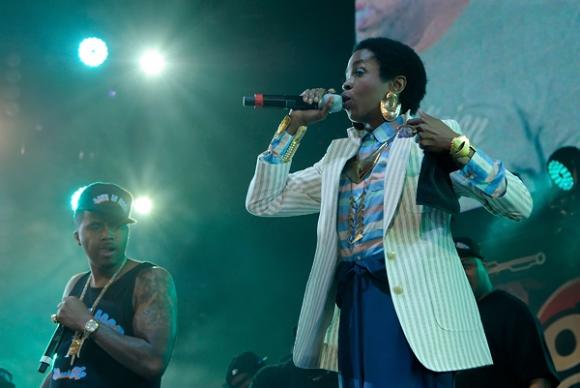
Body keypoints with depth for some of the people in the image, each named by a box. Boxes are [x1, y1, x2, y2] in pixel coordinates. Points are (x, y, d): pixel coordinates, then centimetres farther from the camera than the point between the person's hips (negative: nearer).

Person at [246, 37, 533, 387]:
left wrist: (457, 147, -18)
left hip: (412, 305, -5)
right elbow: (264, 202, 19)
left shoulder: (431, 142, 2)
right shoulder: (341, 153, 19)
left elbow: (520, 205, -6)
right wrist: (294, 126, 13)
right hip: (354, 309, 6)